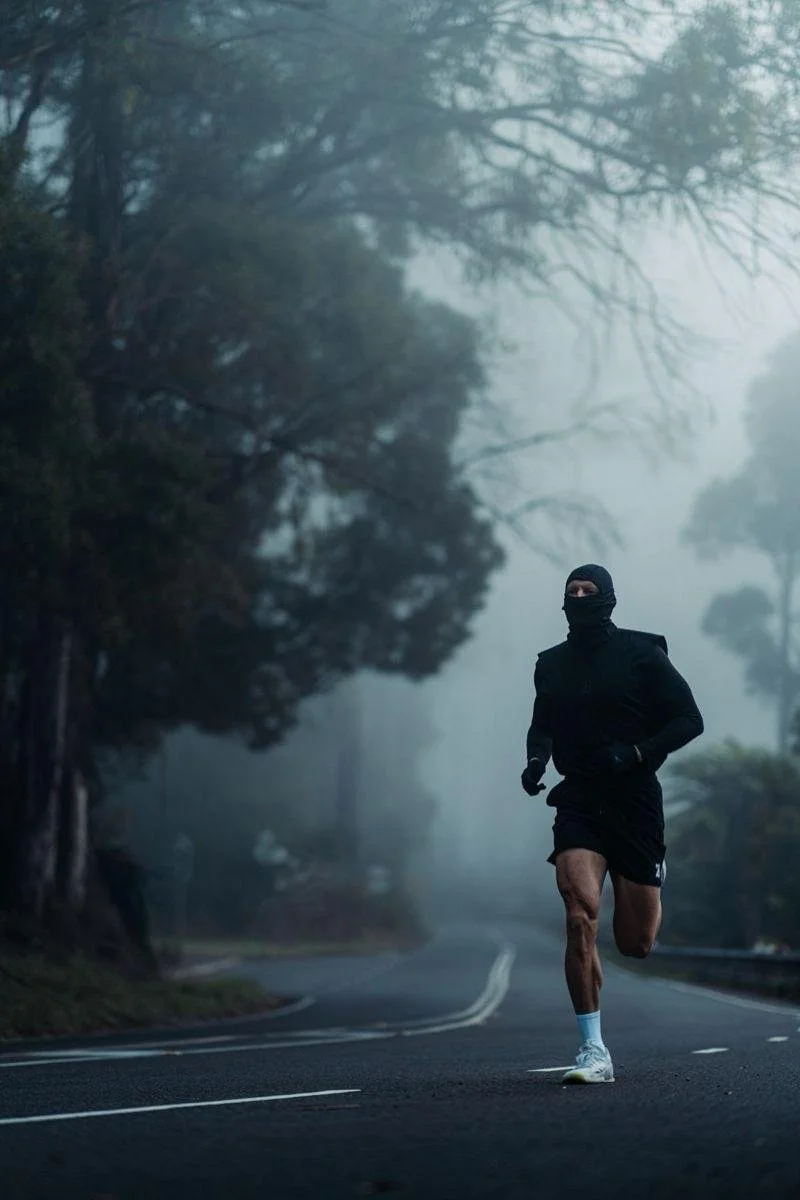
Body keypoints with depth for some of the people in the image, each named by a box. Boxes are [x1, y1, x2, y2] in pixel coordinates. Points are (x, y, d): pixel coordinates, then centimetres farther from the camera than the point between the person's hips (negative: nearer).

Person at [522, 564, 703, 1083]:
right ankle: (594, 1053, -17)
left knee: (635, 944, 4)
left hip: (635, 801, -2)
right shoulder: (552, 665, 9)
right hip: (578, 802, 2)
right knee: (581, 916, -21)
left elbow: (690, 720, -3)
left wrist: (634, 754, -16)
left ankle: (649, 889, 43)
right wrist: (536, 760, 4)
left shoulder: (642, 655, -3)